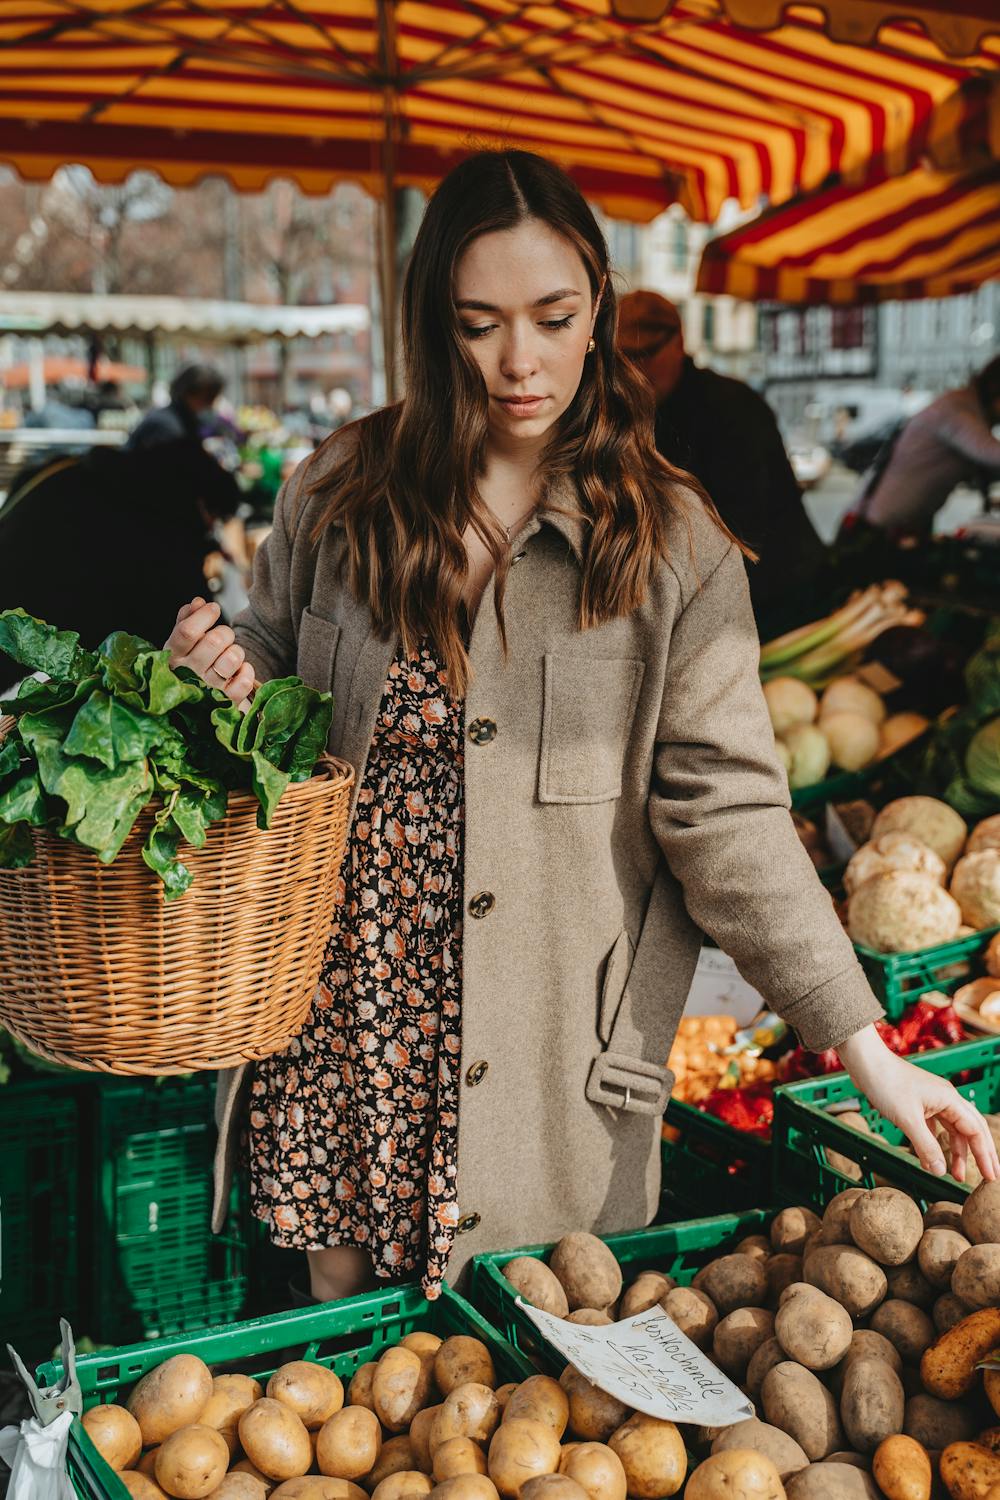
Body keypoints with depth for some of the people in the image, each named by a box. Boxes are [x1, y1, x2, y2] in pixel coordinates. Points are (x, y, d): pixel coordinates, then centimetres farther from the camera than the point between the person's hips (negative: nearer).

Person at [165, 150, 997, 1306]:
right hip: (344, 1011, 2)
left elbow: (726, 814, -7)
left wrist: (864, 1045, -13)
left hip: (545, 1048, -2)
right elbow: (273, 654, 17)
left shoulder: (668, 543, -6)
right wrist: (223, 671, -8)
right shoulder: (339, 493, 2)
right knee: (341, 1293, 16)